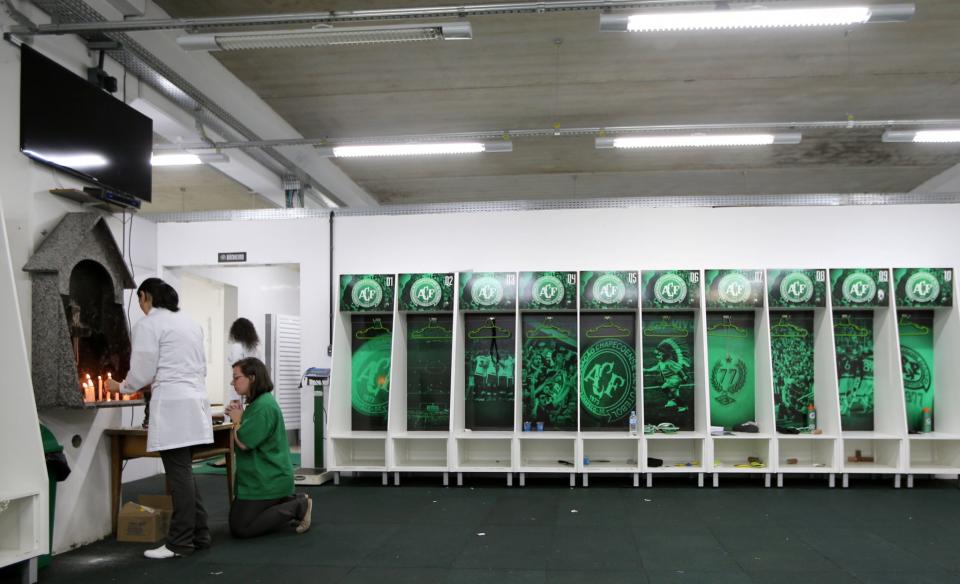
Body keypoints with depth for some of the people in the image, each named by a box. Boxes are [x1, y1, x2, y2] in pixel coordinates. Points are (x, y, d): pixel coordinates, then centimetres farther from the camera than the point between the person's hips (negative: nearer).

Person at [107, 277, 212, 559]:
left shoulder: (148, 324, -5)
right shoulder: (190, 322, 18)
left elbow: (142, 372, -6)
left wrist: (121, 387, 14)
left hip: (172, 406, -8)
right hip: (195, 401, 8)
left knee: (179, 474, -4)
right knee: (184, 471, 14)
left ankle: (180, 543, 2)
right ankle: (199, 534, 17)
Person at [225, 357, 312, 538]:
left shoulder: (263, 406, -21)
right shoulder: (257, 403, 12)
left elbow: (244, 443, -23)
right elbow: (248, 439, 14)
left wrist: (237, 421, -5)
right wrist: (238, 418, -1)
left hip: (266, 482, -10)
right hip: (265, 478, 10)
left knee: (239, 529, -6)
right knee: (238, 518, 18)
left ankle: (298, 507, -4)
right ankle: (293, 503, 13)